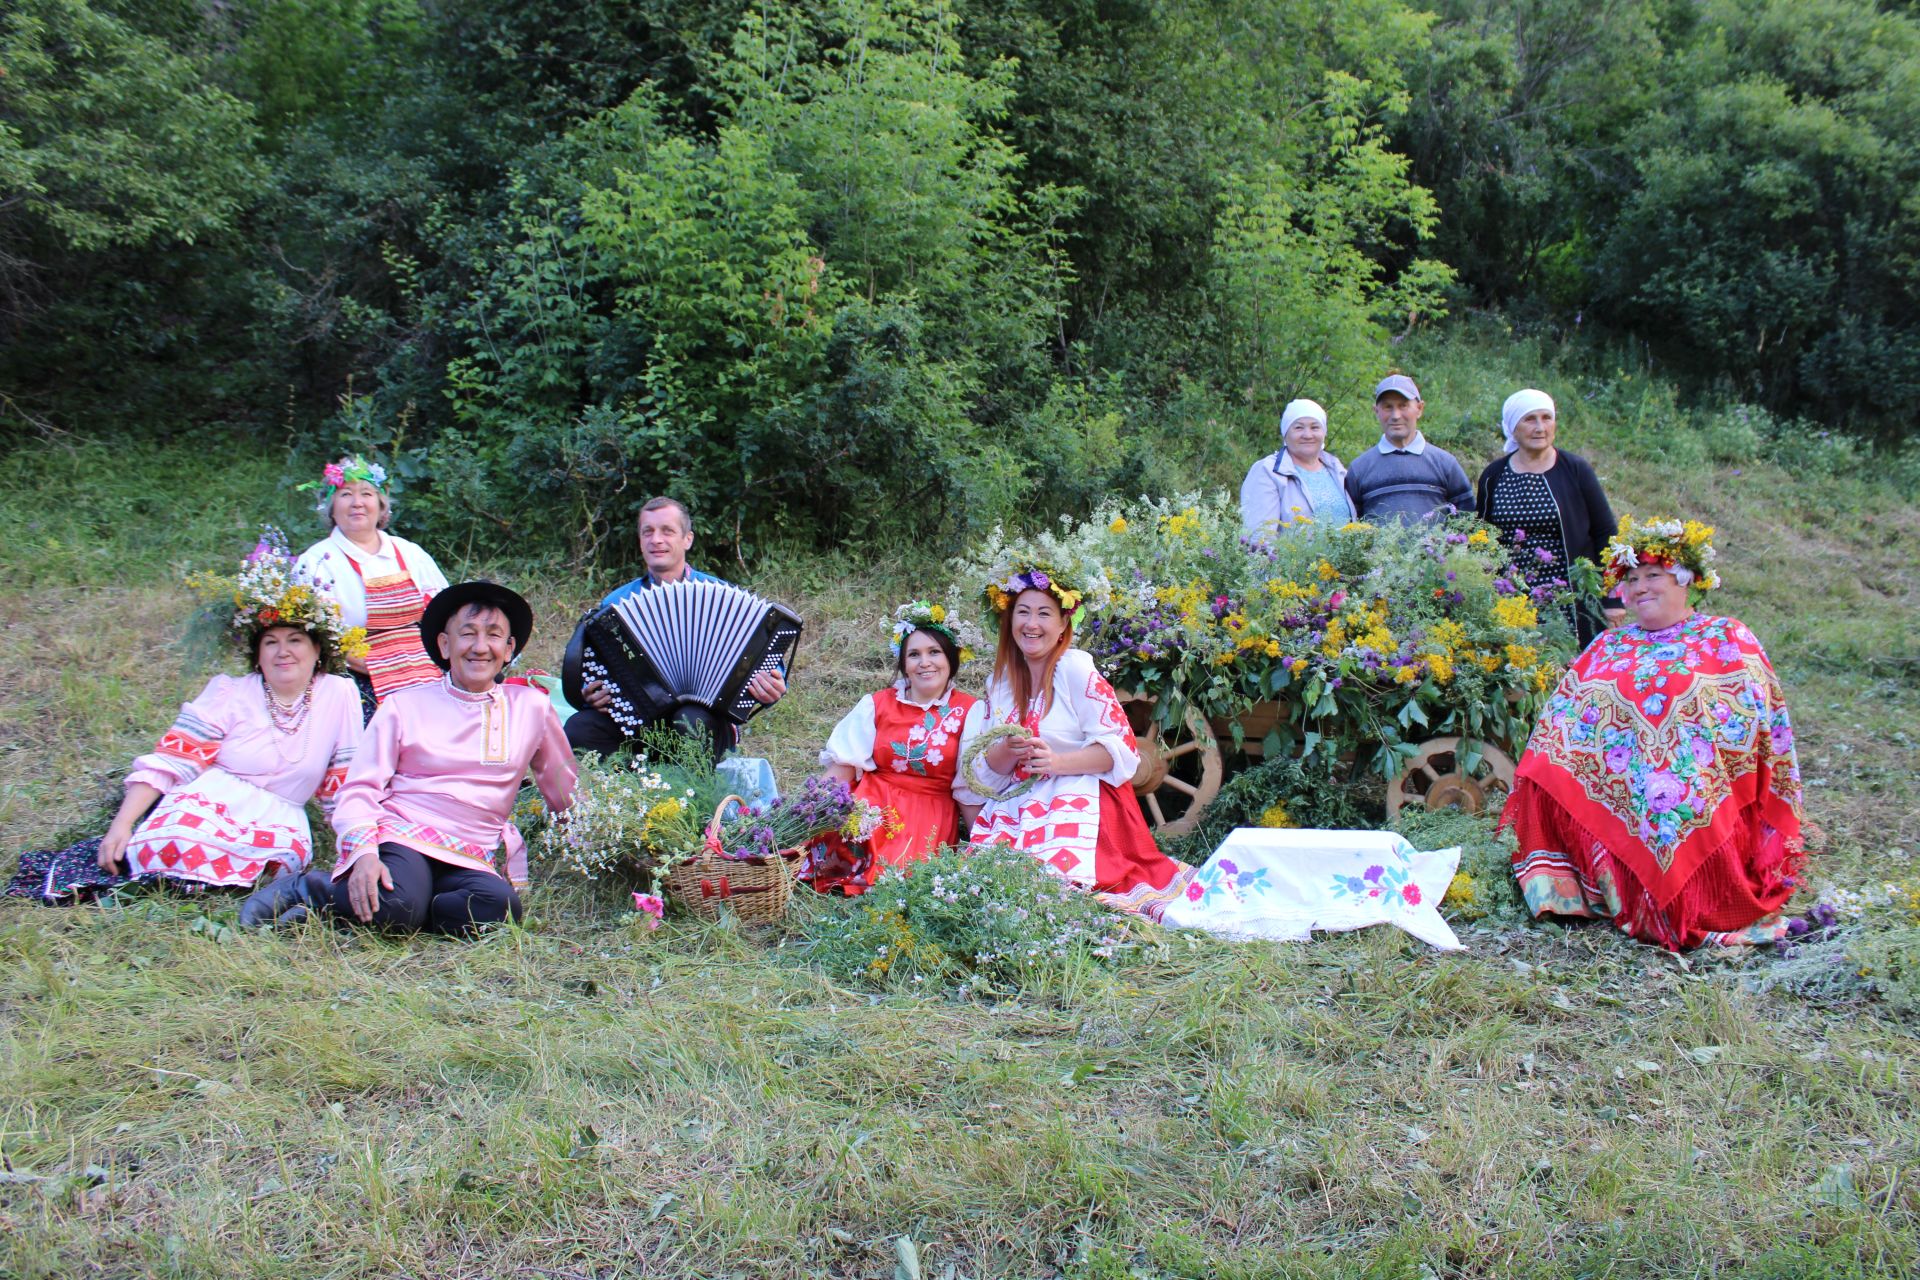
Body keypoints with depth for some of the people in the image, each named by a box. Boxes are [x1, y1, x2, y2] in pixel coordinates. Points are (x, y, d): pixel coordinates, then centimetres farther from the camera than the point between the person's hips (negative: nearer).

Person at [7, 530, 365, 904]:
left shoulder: (339, 695, 9)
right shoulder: (229, 693, 6)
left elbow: (344, 785, 13)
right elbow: (170, 761, -2)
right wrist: (122, 824, -12)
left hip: (278, 828, 3)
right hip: (203, 808, -3)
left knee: (292, 852, -36)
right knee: (183, 838, -40)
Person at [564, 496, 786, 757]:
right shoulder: (615, 603, 16)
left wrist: (769, 689, -16)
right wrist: (590, 694, -6)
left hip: (703, 713, -2)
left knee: (692, 722, -38)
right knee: (578, 729, -27)